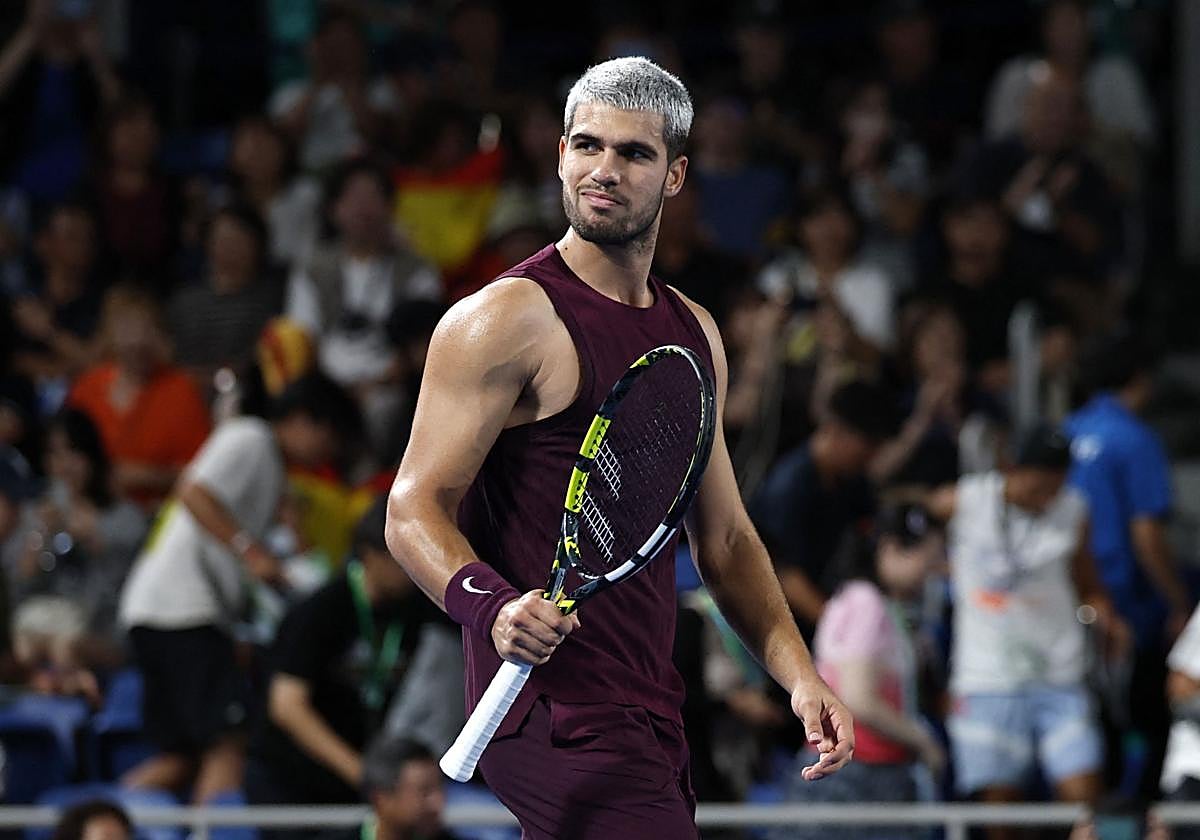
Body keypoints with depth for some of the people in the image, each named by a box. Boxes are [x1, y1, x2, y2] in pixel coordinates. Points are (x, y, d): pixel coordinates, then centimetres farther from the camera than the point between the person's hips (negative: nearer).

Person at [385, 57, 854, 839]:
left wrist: (800, 674, 14)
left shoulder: (694, 333, 17)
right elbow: (415, 510, -11)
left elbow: (724, 537, 25)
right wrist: (492, 606, -30)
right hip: (555, 707, -8)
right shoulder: (508, 318, -6)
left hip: (646, 711, 8)